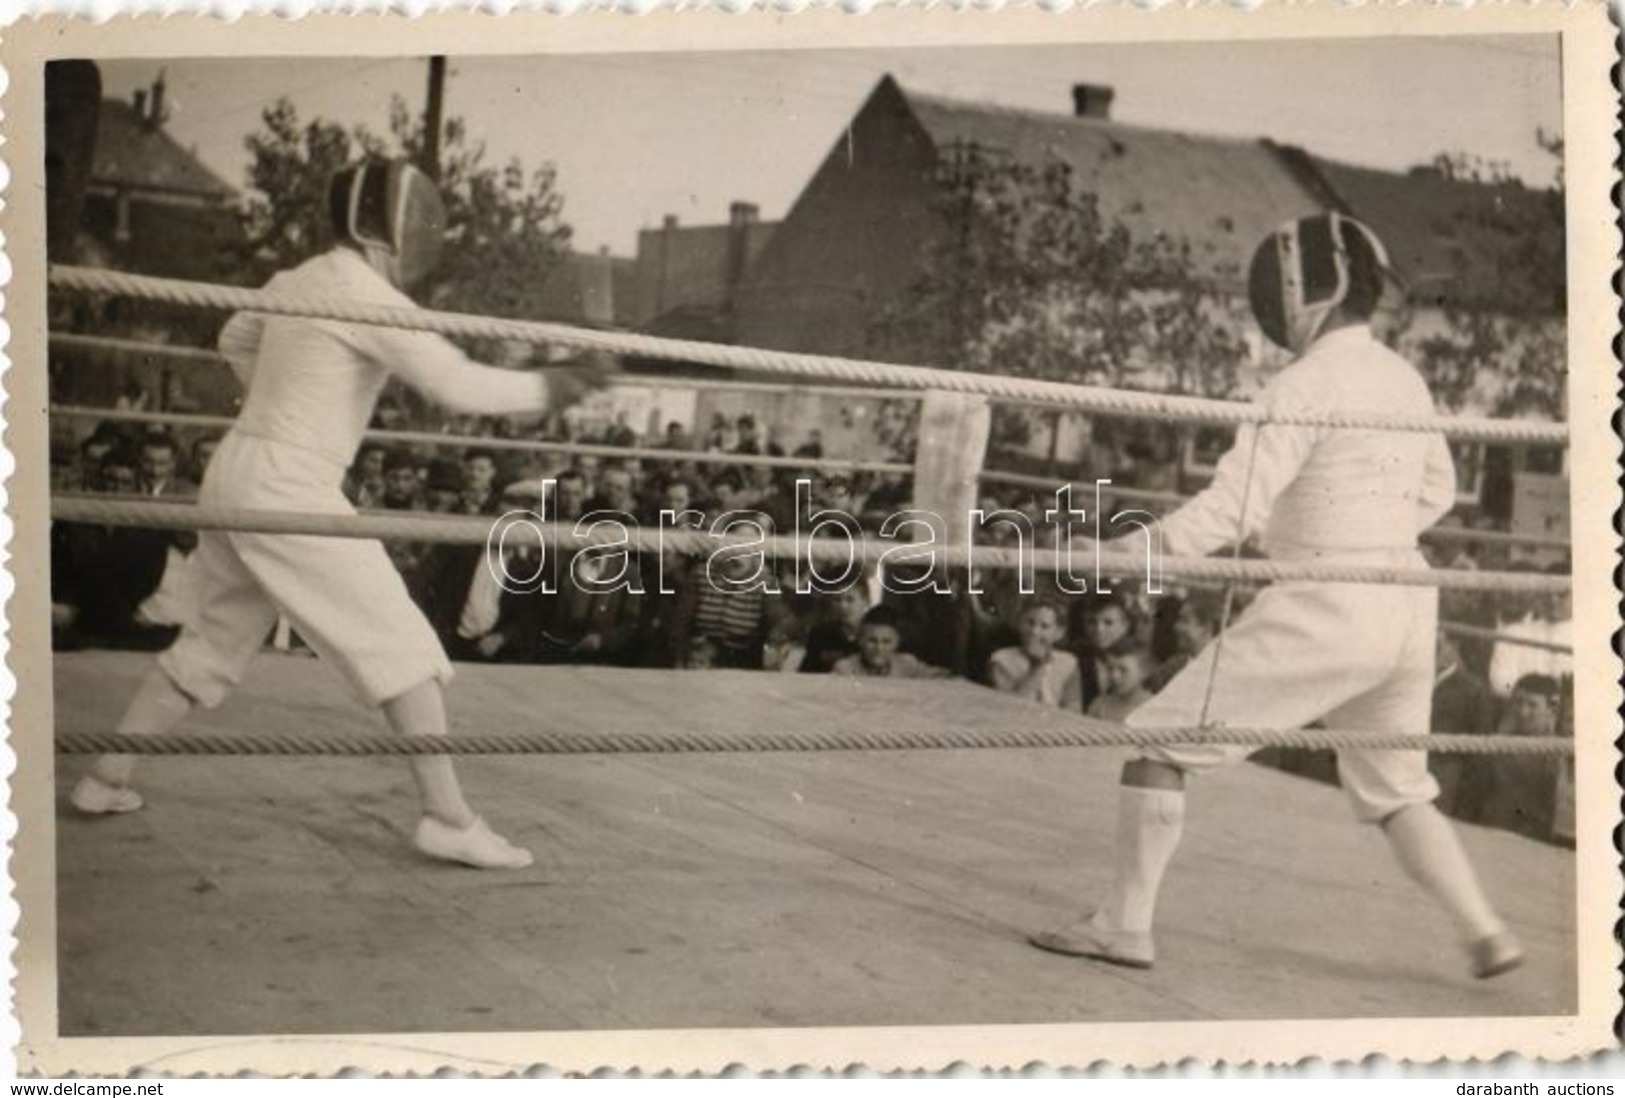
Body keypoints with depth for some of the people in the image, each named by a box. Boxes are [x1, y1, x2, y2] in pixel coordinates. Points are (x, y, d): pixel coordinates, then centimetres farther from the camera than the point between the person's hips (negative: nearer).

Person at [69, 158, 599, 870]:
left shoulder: (296, 281, 13)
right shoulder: (365, 295, -13)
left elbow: (235, 342, 32)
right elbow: (460, 386, -19)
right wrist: (552, 389, -10)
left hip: (237, 474, 9)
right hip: (288, 489, -9)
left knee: (212, 644, 22)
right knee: (400, 646, -5)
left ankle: (105, 779, 27)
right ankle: (448, 819, -7)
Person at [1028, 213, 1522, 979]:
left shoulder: (1305, 385, -13)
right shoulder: (1401, 378, 10)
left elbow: (1231, 505, -21)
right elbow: (1434, 493, 23)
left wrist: (1125, 552, -23)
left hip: (1325, 612, -7)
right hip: (1406, 608, 8)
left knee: (1159, 741, 2)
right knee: (1394, 794, 27)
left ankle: (1124, 924, 2)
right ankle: (1486, 933, 20)